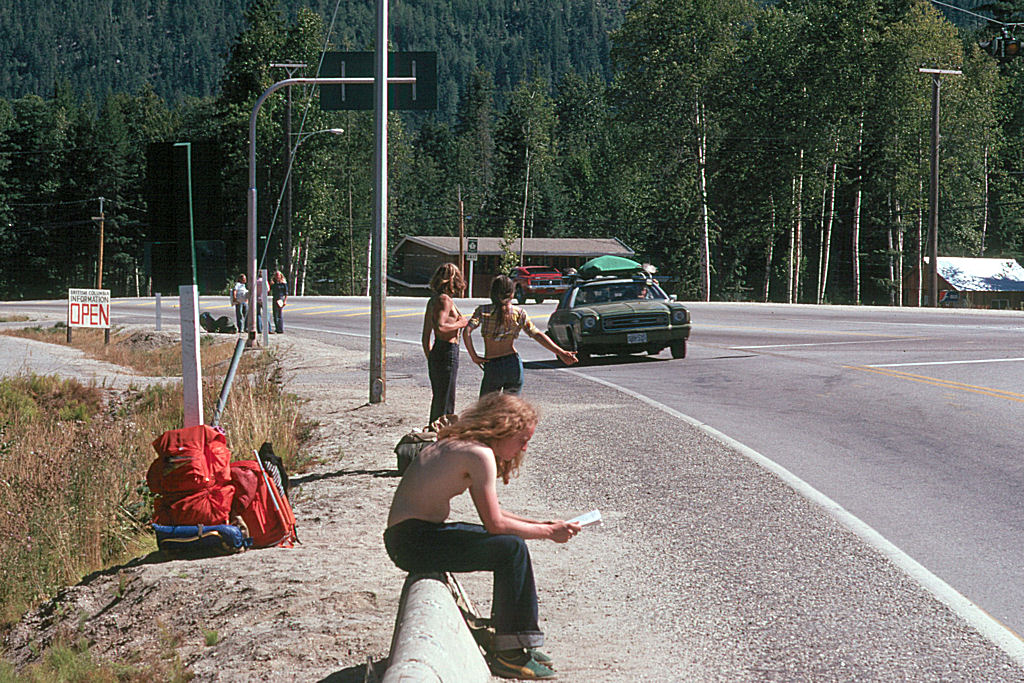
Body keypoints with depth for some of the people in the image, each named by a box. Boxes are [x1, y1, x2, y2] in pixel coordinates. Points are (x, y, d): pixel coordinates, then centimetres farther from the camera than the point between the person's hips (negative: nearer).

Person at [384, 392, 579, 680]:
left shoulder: (459, 445, 15)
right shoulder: (480, 454, -16)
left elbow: (491, 514, 21)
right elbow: (494, 523, -16)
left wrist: (541, 524, 14)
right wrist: (548, 532, -6)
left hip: (406, 535, 11)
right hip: (412, 541, -11)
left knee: (511, 542, 14)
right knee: (511, 548, -16)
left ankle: (518, 642, 19)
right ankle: (510, 654, -9)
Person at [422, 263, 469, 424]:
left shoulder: (432, 300, 14)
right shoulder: (445, 300, -13)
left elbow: (425, 337, 18)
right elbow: (440, 327, -27)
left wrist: (430, 359, 25)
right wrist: (460, 323, -12)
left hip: (434, 353, 9)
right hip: (447, 352, -9)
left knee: (437, 399, 17)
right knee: (445, 401, -4)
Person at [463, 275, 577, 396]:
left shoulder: (484, 310, -2)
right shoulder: (519, 313, 2)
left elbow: (466, 332, -15)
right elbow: (537, 335, 1)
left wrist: (474, 356, -6)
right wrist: (561, 352, 4)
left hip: (492, 367, -2)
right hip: (514, 365, 2)